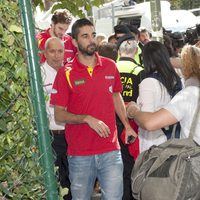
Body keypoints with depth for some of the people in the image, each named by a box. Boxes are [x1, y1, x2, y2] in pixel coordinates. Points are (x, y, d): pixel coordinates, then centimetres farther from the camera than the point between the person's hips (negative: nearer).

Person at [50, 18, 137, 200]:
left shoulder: (110, 66, 4)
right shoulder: (65, 74, -6)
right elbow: (59, 115, -6)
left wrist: (127, 126, 14)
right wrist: (87, 119, -19)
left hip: (111, 151, 2)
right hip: (79, 154, -2)